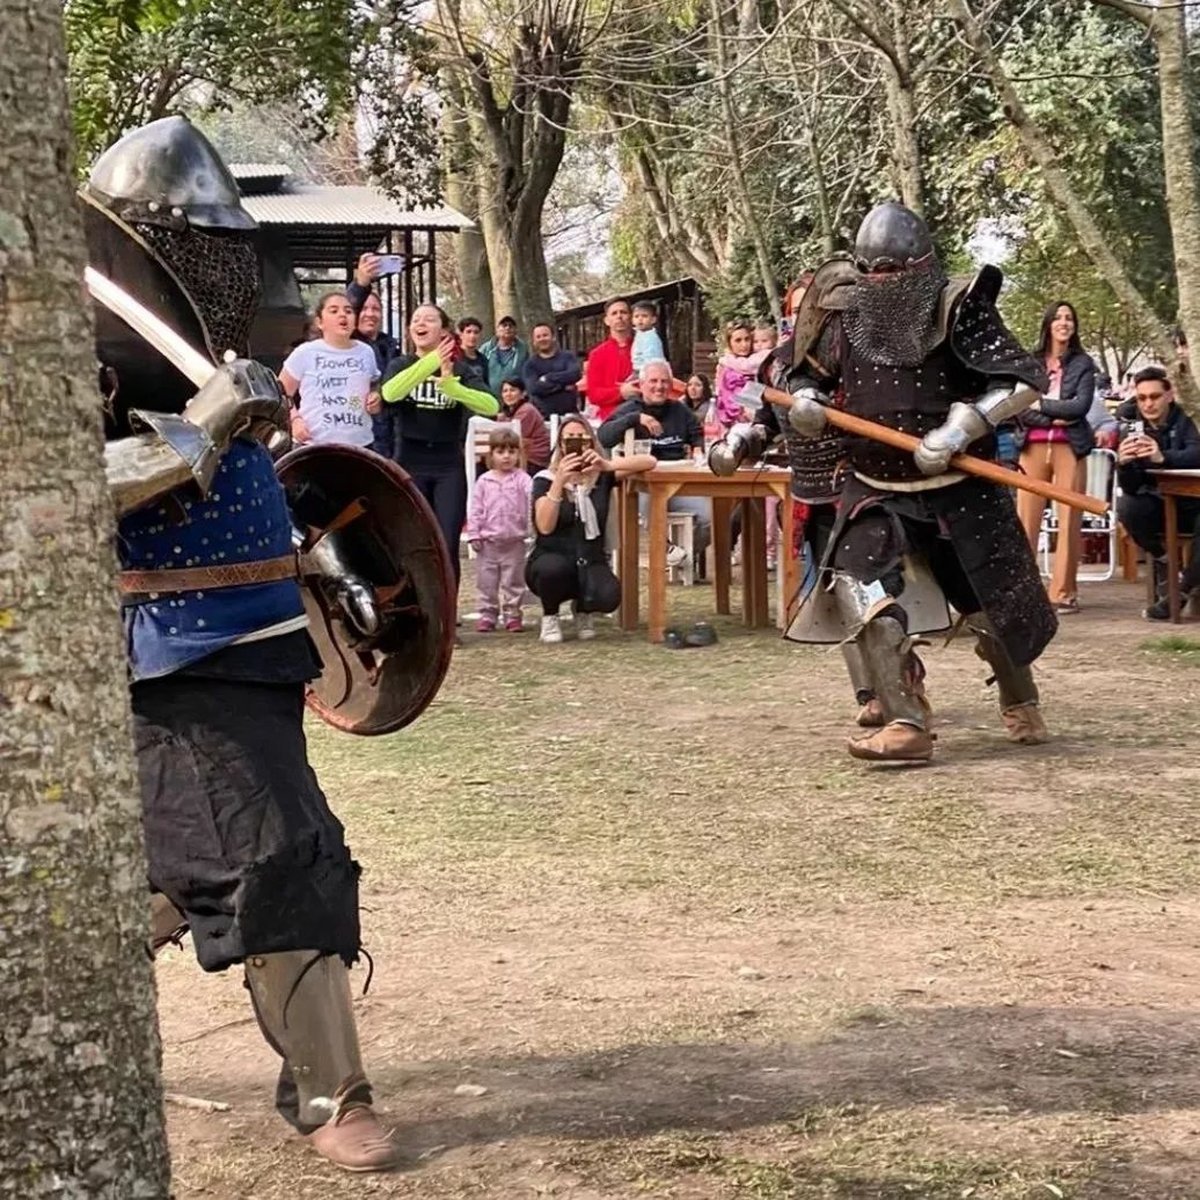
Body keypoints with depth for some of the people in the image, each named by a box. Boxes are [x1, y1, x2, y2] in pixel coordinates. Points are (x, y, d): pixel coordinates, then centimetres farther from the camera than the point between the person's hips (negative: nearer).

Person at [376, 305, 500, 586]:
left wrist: (451, 385, -29)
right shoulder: (401, 365, 4)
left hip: (449, 464, 0)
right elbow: (389, 393, -21)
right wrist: (431, 361, -31)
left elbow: (492, 406, -13)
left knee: (448, 547, -4)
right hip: (410, 462, 0)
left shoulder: (460, 369, 4)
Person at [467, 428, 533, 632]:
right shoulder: (483, 481, 3)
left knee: (513, 581, 7)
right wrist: (473, 534, -2)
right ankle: (487, 615, 15)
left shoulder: (523, 480, -2)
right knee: (486, 582, 6)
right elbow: (476, 510, 4)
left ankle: (512, 615, 15)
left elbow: (532, 503, -15)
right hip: (488, 541, 1)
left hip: (514, 541, -1)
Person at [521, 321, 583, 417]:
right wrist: (563, 384, -10)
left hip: (569, 413, 1)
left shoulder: (567, 357, 10)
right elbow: (534, 388, -9)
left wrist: (548, 378, -7)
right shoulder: (530, 364, 8)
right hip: (543, 416, -1)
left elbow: (576, 374, -10)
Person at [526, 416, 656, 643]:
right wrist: (559, 482, -27)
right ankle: (549, 616, -3)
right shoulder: (545, 479, -3)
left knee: (609, 596, -31)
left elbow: (649, 461, -10)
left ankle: (582, 610, 9)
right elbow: (545, 527, -17)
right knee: (554, 568, -38)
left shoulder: (601, 476, 2)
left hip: (590, 562, 1)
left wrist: (609, 465, -25)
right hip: (551, 558, -1)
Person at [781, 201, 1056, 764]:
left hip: (962, 488, -2)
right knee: (861, 586, -20)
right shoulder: (844, 320, -4)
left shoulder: (957, 313, -15)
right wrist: (805, 404, -12)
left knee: (998, 604, 10)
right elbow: (808, 378, 12)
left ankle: (1020, 701, 42)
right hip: (876, 489, 3)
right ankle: (906, 724, -16)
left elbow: (1027, 379, -18)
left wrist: (961, 426, -28)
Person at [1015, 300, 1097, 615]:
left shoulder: (1083, 364, 7)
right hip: (1033, 446, 0)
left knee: (1069, 519, -2)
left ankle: (1064, 592, 2)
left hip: (1070, 446, 0)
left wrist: (1042, 405, -5)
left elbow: (1081, 405, -5)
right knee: (1026, 518, -3)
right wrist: (1055, 418, -11)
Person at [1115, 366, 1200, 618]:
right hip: (1156, 507, 2)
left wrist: (1162, 457, -49)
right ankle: (1162, 562, -7)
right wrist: (1123, 464, -34)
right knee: (1126, 507, -28)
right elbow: (1130, 489, -11)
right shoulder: (1132, 429, -2)